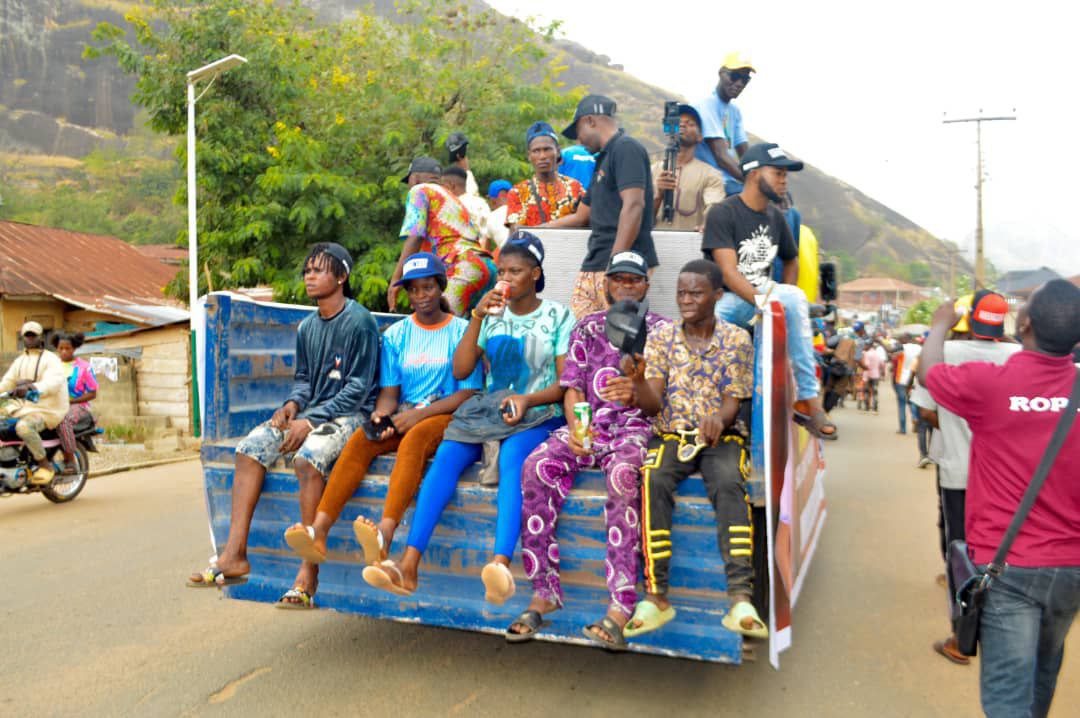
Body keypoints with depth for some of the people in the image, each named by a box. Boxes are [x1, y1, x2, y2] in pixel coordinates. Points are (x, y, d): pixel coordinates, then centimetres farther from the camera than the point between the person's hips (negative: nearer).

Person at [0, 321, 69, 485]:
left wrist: (32, 387, -44)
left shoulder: (51, 359, -5)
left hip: (46, 410, -8)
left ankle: (45, 466, -21)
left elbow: (54, 381, -24)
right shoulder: (19, 360, 19)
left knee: (23, 427, -35)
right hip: (22, 406, 8)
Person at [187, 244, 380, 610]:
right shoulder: (307, 327, 14)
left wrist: (311, 421, -20)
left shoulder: (360, 322, -10)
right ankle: (234, 554, -11)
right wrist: (292, 405, -4)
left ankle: (308, 573, -28)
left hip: (349, 415, -8)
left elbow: (357, 389, -14)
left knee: (308, 456, -34)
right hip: (311, 412, 8)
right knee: (250, 446, -11)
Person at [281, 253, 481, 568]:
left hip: (447, 415, -4)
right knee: (359, 441, -26)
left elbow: (469, 393, -5)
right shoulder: (395, 335, 14)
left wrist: (420, 413, -17)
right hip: (403, 416, 4)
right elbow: (389, 391, 8)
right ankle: (318, 532, -37)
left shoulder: (462, 331, 3)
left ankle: (384, 534, -54)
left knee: (413, 439, -37)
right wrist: (381, 415, -16)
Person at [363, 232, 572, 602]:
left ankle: (501, 565, -54)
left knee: (512, 459, -37)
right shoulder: (492, 314, 16)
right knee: (446, 455, -26)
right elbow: (461, 370, 5)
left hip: (537, 416, -3)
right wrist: (477, 317, -4)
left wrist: (527, 398, -18)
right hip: (488, 410, 3)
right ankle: (408, 565, -34)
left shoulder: (558, 316, 7)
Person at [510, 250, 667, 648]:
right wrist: (575, 429, -9)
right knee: (537, 466, -27)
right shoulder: (587, 327, 20)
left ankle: (621, 605, -36)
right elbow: (573, 388, 11)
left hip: (637, 426, -3)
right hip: (588, 425, 3)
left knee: (623, 474, -38)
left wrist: (635, 392, -21)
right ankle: (544, 592, -21)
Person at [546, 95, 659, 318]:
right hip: (592, 266, 9)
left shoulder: (626, 148, -4)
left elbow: (633, 205, -18)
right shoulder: (603, 158, 26)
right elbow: (581, 217, 34)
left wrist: (615, 263, -23)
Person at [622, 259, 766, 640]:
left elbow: (733, 402, -3)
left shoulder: (737, 339, 3)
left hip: (721, 436, 0)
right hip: (670, 435, 1)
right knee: (653, 483, -31)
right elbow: (652, 406, -1)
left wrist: (719, 419, -27)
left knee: (730, 484, -33)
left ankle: (740, 598, -34)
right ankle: (656, 596, -28)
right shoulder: (661, 337, 5)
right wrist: (638, 380, -23)